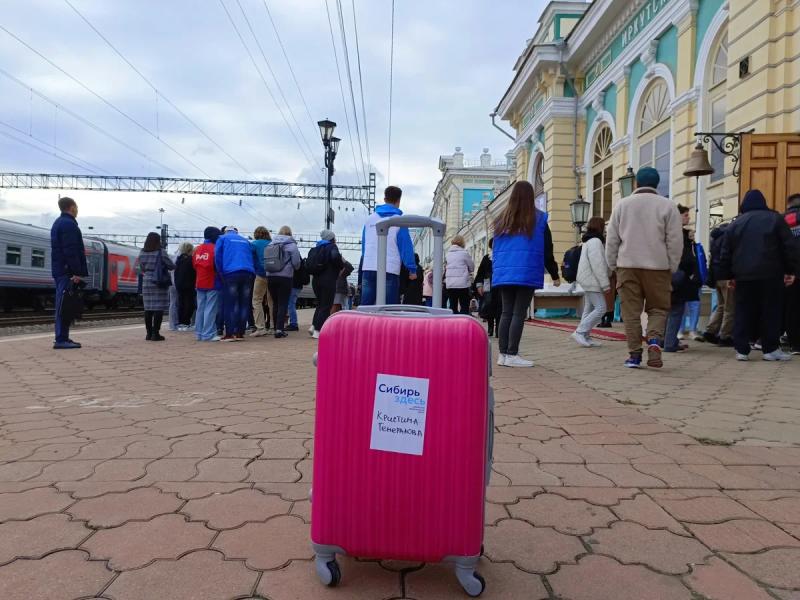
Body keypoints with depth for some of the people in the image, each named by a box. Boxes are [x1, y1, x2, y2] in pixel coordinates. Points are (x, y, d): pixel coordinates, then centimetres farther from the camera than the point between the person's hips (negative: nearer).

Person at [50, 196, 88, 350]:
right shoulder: (69, 224, -12)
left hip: (59, 270, 10)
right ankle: (61, 340, -11)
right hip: (67, 271, -10)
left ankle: (63, 338, 15)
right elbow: (71, 251, -20)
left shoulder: (58, 223, 20)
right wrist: (76, 272, -21)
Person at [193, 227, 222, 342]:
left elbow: (194, 265, 12)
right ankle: (208, 334, -5)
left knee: (200, 309, 11)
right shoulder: (215, 248, -11)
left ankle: (199, 333, 15)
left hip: (200, 283, 7)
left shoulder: (197, 249, 9)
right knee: (210, 309, -4)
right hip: (212, 283, -7)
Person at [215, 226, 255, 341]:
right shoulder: (245, 241, 26)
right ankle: (240, 333, 4)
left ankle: (230, 334, -6)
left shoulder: (223, 238, 15)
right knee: (244, 304, 5)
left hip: (231, 273, -3)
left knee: (231, 305, -2)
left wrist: (221, 274, 5)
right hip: (248, 274, 3)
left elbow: (217, 256, 2)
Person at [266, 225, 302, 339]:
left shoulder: (271, 244, 7)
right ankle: (279, 328, -10)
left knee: (275, 303, 13)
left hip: (270, 276, 4)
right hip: (285, 277, -4)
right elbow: (296, 262, -7)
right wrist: (295, 268, 14)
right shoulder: (291, 245, -4)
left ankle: (276, 328, 18)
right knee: (283, 303, -1)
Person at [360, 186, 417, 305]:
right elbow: (406, 247, -6)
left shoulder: (370, 218, 12)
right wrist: (412, 269, -1)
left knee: (365, 307, 7)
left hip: (368, 268, 4)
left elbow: (364, 244, 16)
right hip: (390, 270, -4)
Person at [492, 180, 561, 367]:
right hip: (527, 274, -4)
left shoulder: (502, 220, 11)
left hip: (503, 273, 4)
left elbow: (495, 249, 14)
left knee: (506, 312, 8)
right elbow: (547, 251, 2)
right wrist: (555, 275, 10)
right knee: (519, 313, -3)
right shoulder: (538, 219, 0)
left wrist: (496, 271, 19)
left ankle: (503, 354, 9)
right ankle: (512, 354, -4)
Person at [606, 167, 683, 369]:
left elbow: (611, 240, 6)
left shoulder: (622, 205, 6)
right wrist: (672, 268, 8)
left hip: (627, 266, 1)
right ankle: (654, 340, -11)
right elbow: (675, 241, -1)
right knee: (658, 308, 12)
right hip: (658, 267, -1)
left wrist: (613, 266, 14)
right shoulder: (668, 205, 1)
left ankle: (634, 354, 5)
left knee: (631, 311, 5)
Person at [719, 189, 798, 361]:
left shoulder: (735, 224, 10)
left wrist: (730, 275, 16)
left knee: (743, 312, 5)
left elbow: (726, 253, 10)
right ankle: (771, 349, 8)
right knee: (771, 311, 6)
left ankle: (741, 349, 3)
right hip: (770, 275, -2)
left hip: (743, 276, 2)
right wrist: (791, 271, 2)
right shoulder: (775, 218, 3)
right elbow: (789, 247, -2)